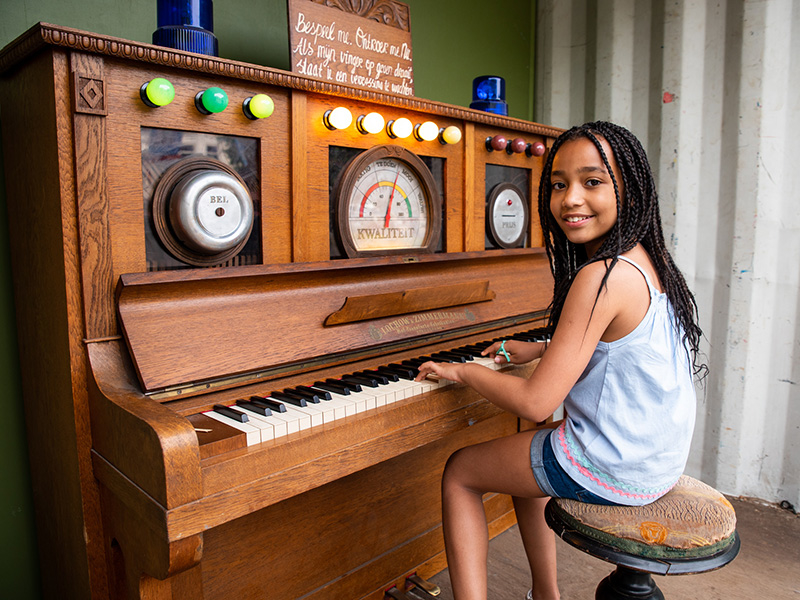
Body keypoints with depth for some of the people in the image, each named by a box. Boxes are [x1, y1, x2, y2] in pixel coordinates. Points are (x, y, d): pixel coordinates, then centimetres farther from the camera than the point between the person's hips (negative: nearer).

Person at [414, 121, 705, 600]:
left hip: (613, 470, -9)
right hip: (659, 458, 9)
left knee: (459, 474, 7)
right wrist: (540, 350, 22)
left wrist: (461, 370, -10)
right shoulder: (646, 260, 3)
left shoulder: (602, 277, -26)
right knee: (527, 457, 32)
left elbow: (535, 404, -25)